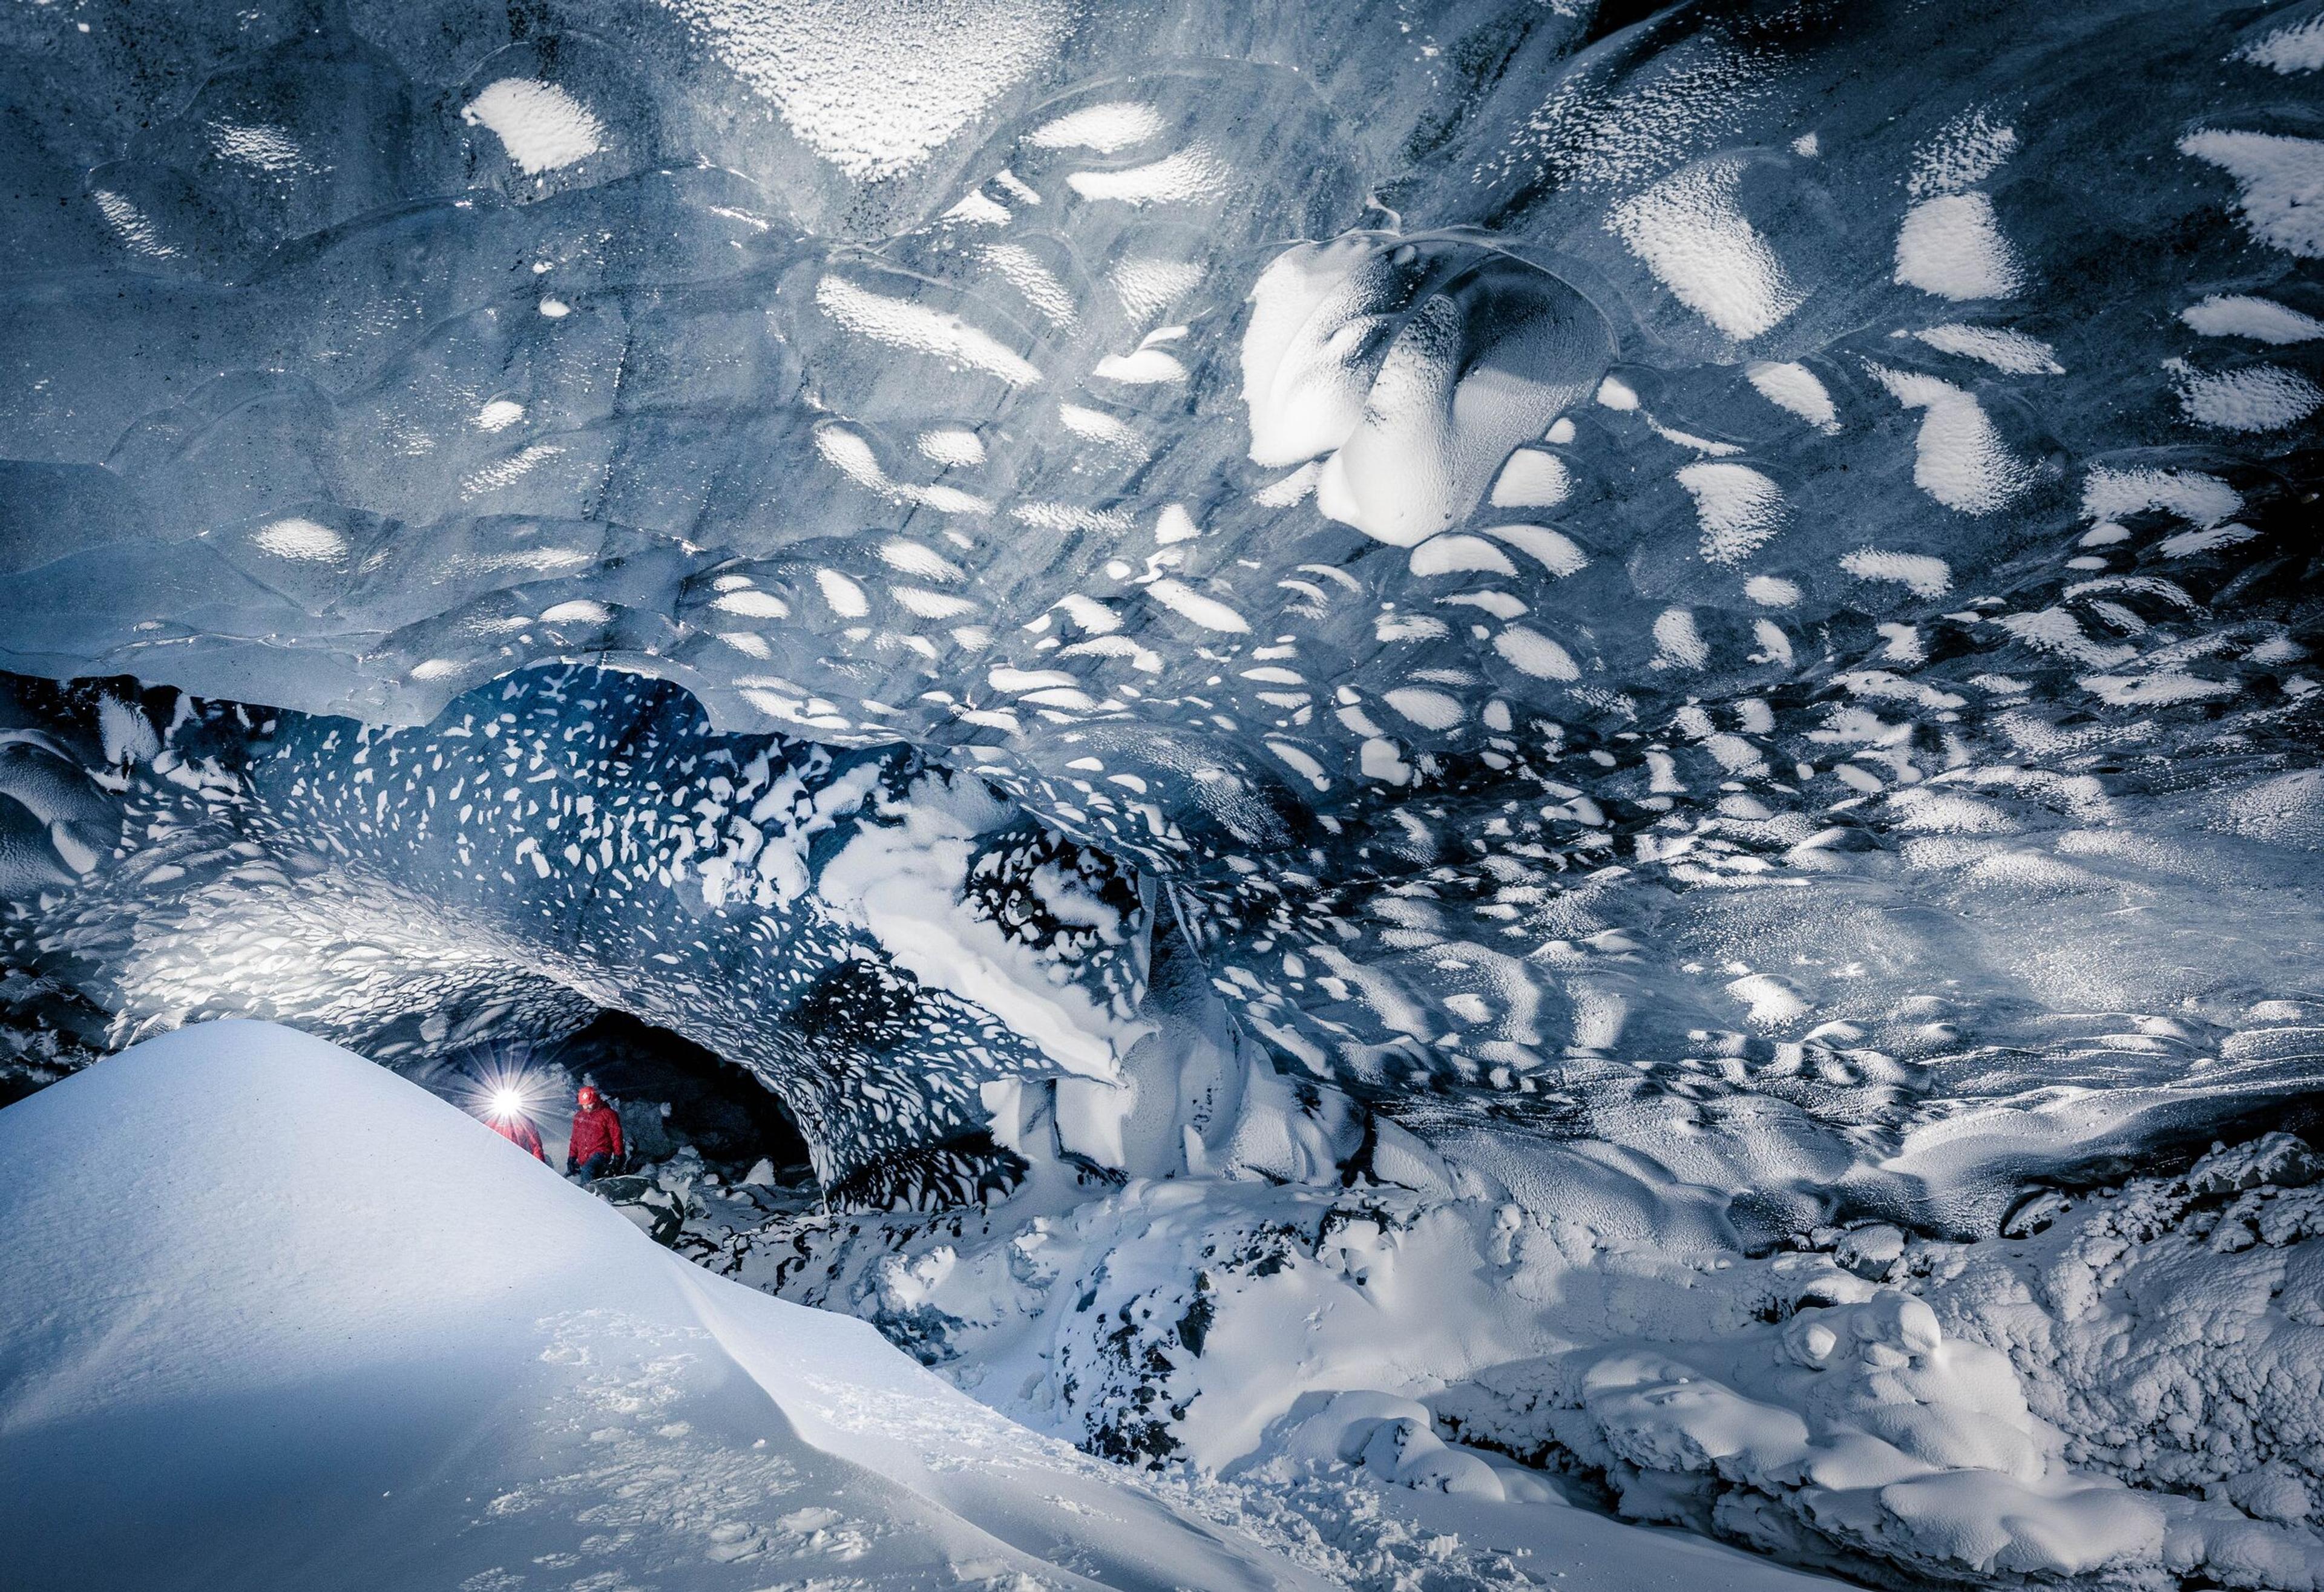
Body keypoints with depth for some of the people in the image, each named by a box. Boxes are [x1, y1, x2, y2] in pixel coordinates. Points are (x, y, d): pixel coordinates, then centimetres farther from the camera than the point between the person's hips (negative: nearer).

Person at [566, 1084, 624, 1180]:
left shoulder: (608, 1114, -1)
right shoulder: (579, 1116, 15)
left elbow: (616, 1136, -2)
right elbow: (575, 1139, 22)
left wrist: (618, 1156, -6)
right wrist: (572, 1157, 15)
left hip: (600, 1153, -6)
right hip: (583, 1158, 6)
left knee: (587, 1171, -33)